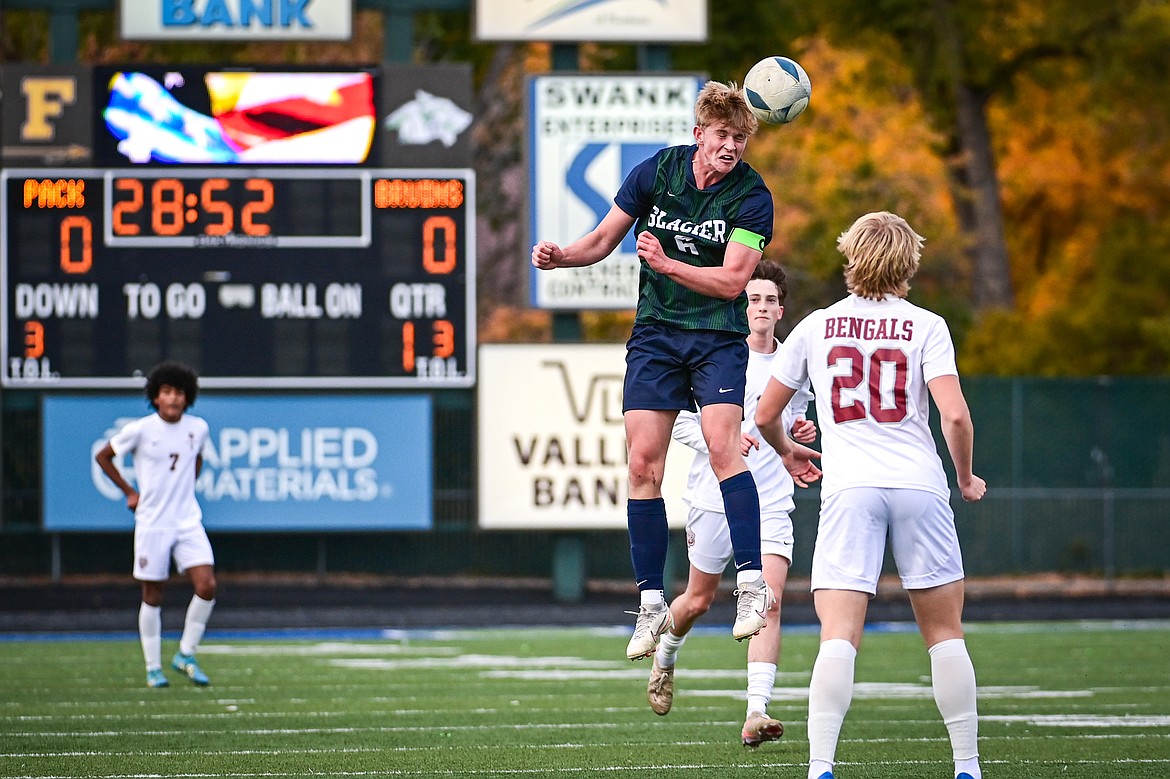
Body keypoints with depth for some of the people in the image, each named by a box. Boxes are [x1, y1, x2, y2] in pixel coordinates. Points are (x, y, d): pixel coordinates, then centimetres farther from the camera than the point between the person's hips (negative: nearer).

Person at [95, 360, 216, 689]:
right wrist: (129, 492, 3)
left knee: (207, 586, -11)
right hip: (152, 523, -3)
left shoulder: (198, 428, 2)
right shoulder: (140, 430, -9)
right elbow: (103, 456, 5)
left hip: (189, 522, 3)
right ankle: (153, 667, 14)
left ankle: (185, 655, 5)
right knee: (153, 596, 3)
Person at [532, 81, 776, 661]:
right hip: (655, 333, 3)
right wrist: (558, 256, -10)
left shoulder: (751, 197, -10)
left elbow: (731, 280, -16)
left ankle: (752, 584, -17)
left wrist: (668, 263, -24)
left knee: (722, 445, -22)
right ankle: (651, 604, 2)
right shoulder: (656, 172, -2)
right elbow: (603, 239, 8)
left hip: (717, 337, -3)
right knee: (643, 463, -5)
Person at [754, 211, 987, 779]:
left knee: (839, 635, -9)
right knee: (944, 631, 11)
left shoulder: (816, 327, 9)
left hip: (849, 491, 0)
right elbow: (954, 416, -8)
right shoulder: (925, 327, 4)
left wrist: (787, 451, 36)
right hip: (919, 486, 0)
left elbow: (764, 415, 15)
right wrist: (966, 478, 10)